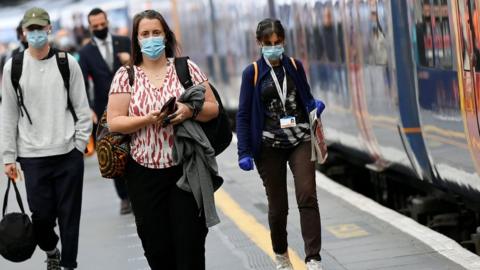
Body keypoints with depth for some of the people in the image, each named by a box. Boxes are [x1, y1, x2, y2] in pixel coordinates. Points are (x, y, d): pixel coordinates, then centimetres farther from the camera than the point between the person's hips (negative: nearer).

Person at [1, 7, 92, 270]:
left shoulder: (67, 63, 2)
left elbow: (82, 108, 4)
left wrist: (80, 145, -3)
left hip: (68, 154, 0)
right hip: (33, 156, 0)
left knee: (69, 215, 3)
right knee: (41, 214, 2)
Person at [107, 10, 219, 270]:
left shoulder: (186, 68, 5)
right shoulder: (125, 76, 4)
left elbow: (213, 109, 6)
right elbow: (114, 122, -1)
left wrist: (190, 111, -15)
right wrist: (148, 120, -17)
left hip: (184, 169, -1)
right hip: (145, 173, 1)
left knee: (190, 241, -3)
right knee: (156, 247, 5)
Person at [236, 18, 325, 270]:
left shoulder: (295, 66, 5)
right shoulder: (252, 73, -2)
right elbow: (243, 114, -2)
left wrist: (315, 105, -10)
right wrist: (244, 152, -8)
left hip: (301, 141, 1)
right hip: (270, 146, -1)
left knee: (307, 197, -14)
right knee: (277, 206, 7)